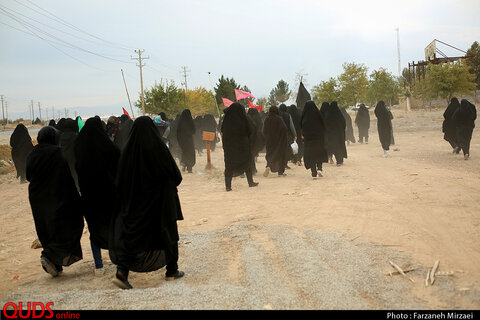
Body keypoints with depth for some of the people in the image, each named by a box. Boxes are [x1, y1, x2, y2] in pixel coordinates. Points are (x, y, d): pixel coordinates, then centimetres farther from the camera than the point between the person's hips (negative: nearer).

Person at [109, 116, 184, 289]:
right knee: (167, 232, 12)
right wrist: (173, 182, 13)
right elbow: (175, 174, -9)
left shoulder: (128, 150, -2)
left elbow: (120, 179, 2)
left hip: (135, 201, 3)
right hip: (160, 198, -3)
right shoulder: (158, 148, -14)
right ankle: (172, 271, 22)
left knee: (132, 234, 6)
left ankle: (121, 272, -9)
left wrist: (128, 199, 12)